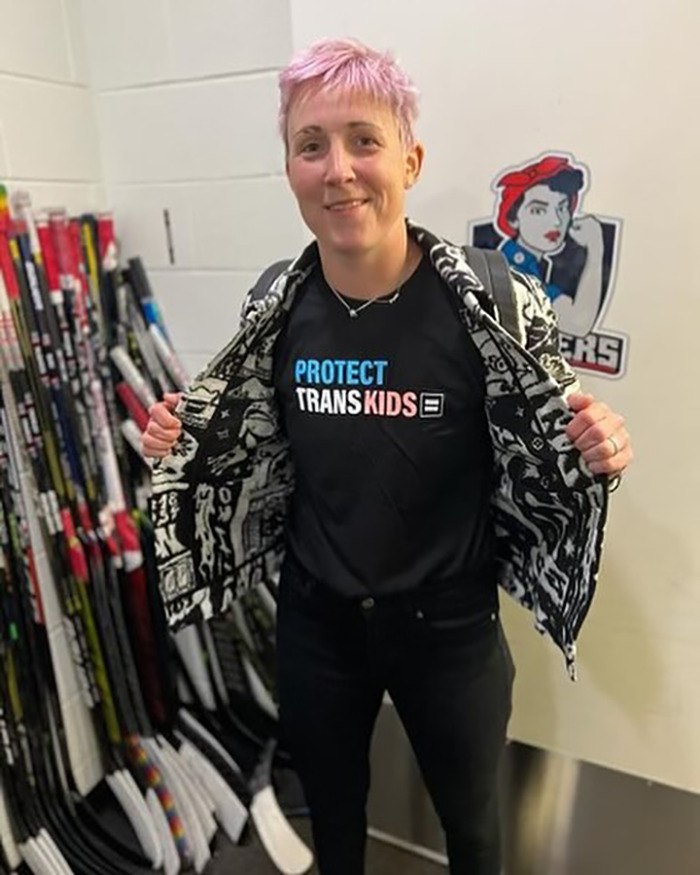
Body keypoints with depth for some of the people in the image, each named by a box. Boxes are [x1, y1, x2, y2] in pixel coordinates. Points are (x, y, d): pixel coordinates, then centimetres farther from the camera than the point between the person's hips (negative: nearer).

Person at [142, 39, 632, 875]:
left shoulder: (495, 303, -19)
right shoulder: (277, 310, -9)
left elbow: (550, 461, -8)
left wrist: (594, 455, -30)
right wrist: (182, 446, -12)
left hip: (447, 624, -2)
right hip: (314, 620, 3)